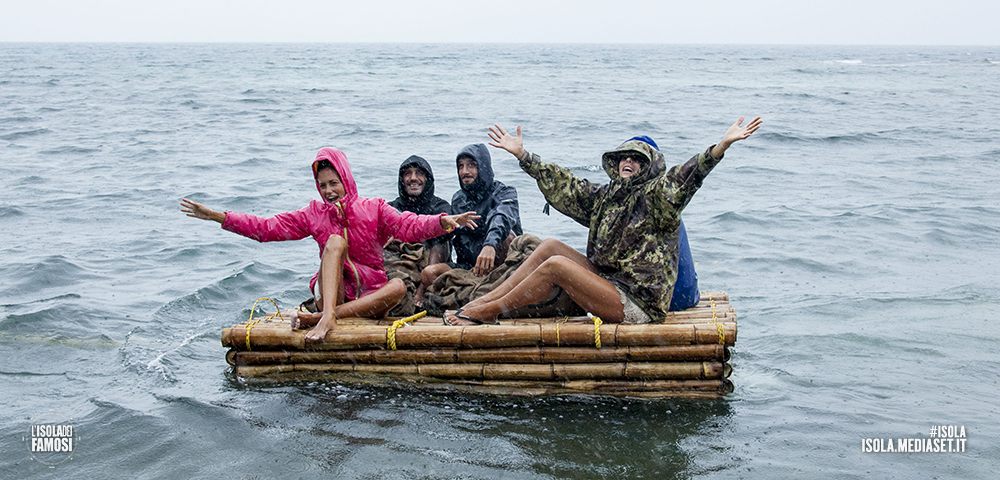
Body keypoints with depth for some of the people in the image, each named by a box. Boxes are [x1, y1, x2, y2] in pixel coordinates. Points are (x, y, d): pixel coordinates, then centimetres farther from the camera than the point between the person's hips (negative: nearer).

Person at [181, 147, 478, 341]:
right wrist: (216, 216, 0)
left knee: (399, 287, -32)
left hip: (368, 295, 0)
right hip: (331, 289, 0)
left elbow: (409, 226, -10)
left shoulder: (374, 209, 6)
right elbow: (266, 227, 7)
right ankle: (328, 315, -46)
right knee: (336, 240, -23)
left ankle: (321, 316, -39)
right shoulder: (314, 214, 12)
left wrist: (445, 222, -30)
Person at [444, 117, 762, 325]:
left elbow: (688, 175, -23)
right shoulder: (603, 197, 16)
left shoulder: (657, 197, -5)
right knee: (550, 246, -2)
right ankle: (485, 300, -2)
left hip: (638, 303, -8)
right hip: (607, 283, 8)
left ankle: (487, 312, -8)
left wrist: (722, 146, -40)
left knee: (555, 265, -19)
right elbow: (560, 183, 20)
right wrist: (521, 154, 20)